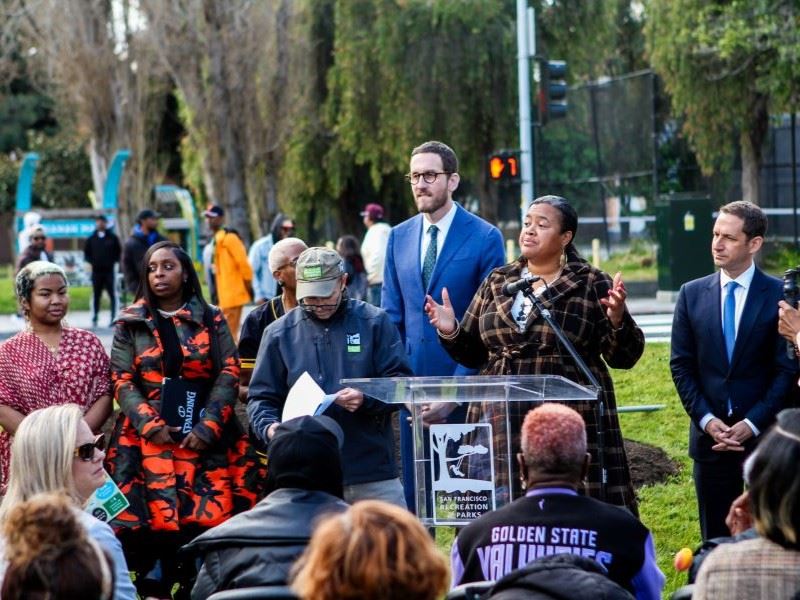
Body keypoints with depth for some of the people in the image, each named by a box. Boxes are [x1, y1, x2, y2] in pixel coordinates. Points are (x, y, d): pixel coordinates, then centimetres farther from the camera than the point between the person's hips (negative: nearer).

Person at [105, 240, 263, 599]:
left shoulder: (211, 320, 9)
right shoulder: (130, 324, 9)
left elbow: (229, 374, 2)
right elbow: (122, 382, 3)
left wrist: (207, 426, -10)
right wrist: (151, 425, -11)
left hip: (205, 434, 0)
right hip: (148, 434, 0)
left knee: (209, 514, -9)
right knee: (153, 514, -9)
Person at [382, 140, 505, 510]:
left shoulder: (485, 238, -5)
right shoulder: (399, 237, 10)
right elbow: (391, 313, 13)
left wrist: (457, 388, -13)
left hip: (464, 379, -4)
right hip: (414, 379, 4)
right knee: (414, 488, 7)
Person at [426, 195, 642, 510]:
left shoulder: (593, 285, 1)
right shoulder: (497, 283, 12)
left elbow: (624, 356, -2)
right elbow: (473, 353, 17)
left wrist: (617, 319, -19)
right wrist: (451, 333, -1)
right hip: (501, 422, 4)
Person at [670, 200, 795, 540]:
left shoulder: (779, 295, -4)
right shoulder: (692, 294, 6)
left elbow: (786, 368, -5)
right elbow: (681, 365, 6)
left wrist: (752, 424, -12)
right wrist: (706, 420, -6)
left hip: (763, 436, -3)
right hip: (709, 436, 3)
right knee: (715, 540, 7)